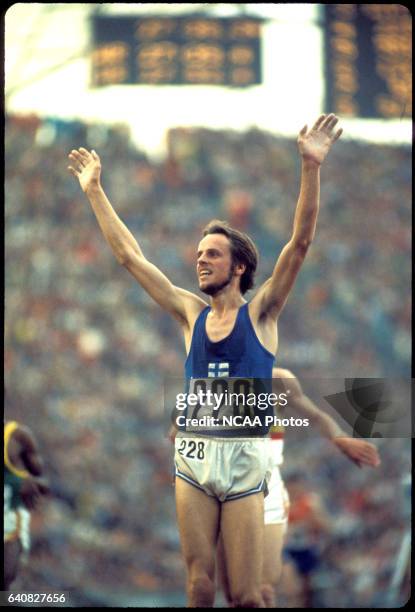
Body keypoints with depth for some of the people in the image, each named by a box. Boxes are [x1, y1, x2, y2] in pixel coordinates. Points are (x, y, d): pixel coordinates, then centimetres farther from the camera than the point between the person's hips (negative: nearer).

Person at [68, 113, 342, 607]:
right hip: (193, 455, 3)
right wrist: (94, 191, 16)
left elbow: (300, 243, -8)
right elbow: (129, 255, 16)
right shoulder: (191, 313, 12)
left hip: (243, 459, -3)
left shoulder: (260, 313, 3)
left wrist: (311, 167, -17)